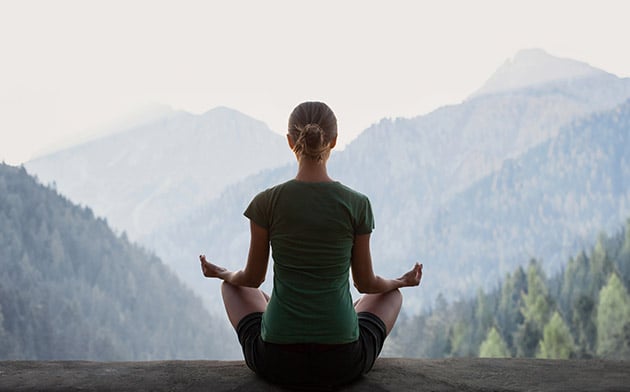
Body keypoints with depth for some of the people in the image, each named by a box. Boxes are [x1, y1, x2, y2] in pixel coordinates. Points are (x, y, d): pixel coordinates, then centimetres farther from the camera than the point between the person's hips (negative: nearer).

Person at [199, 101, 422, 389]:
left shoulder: (267, 202, -7)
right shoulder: (357, 204, -6)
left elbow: (252, 278, 6)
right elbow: (365, 282, 5)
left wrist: (223, 274, 29)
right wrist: (401, 282, 28)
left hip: (276, 362, 0)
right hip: (342, 364, 0)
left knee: (232, 286, 32)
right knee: (392, 294, 32)